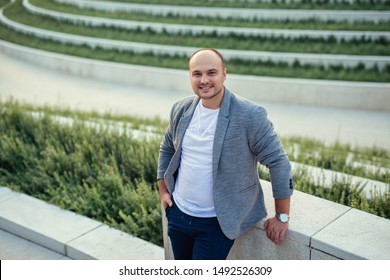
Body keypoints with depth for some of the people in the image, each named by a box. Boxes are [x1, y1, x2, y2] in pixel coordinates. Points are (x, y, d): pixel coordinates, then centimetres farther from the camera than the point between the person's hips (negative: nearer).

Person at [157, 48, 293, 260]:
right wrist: (163, 190, 13)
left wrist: (282, 217, -12)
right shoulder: (181, 109, 0)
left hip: (218, 222, -6)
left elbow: (278, 162, -15)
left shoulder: (249, 115, -19)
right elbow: (166, 149, 16)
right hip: (178, 213, 6)